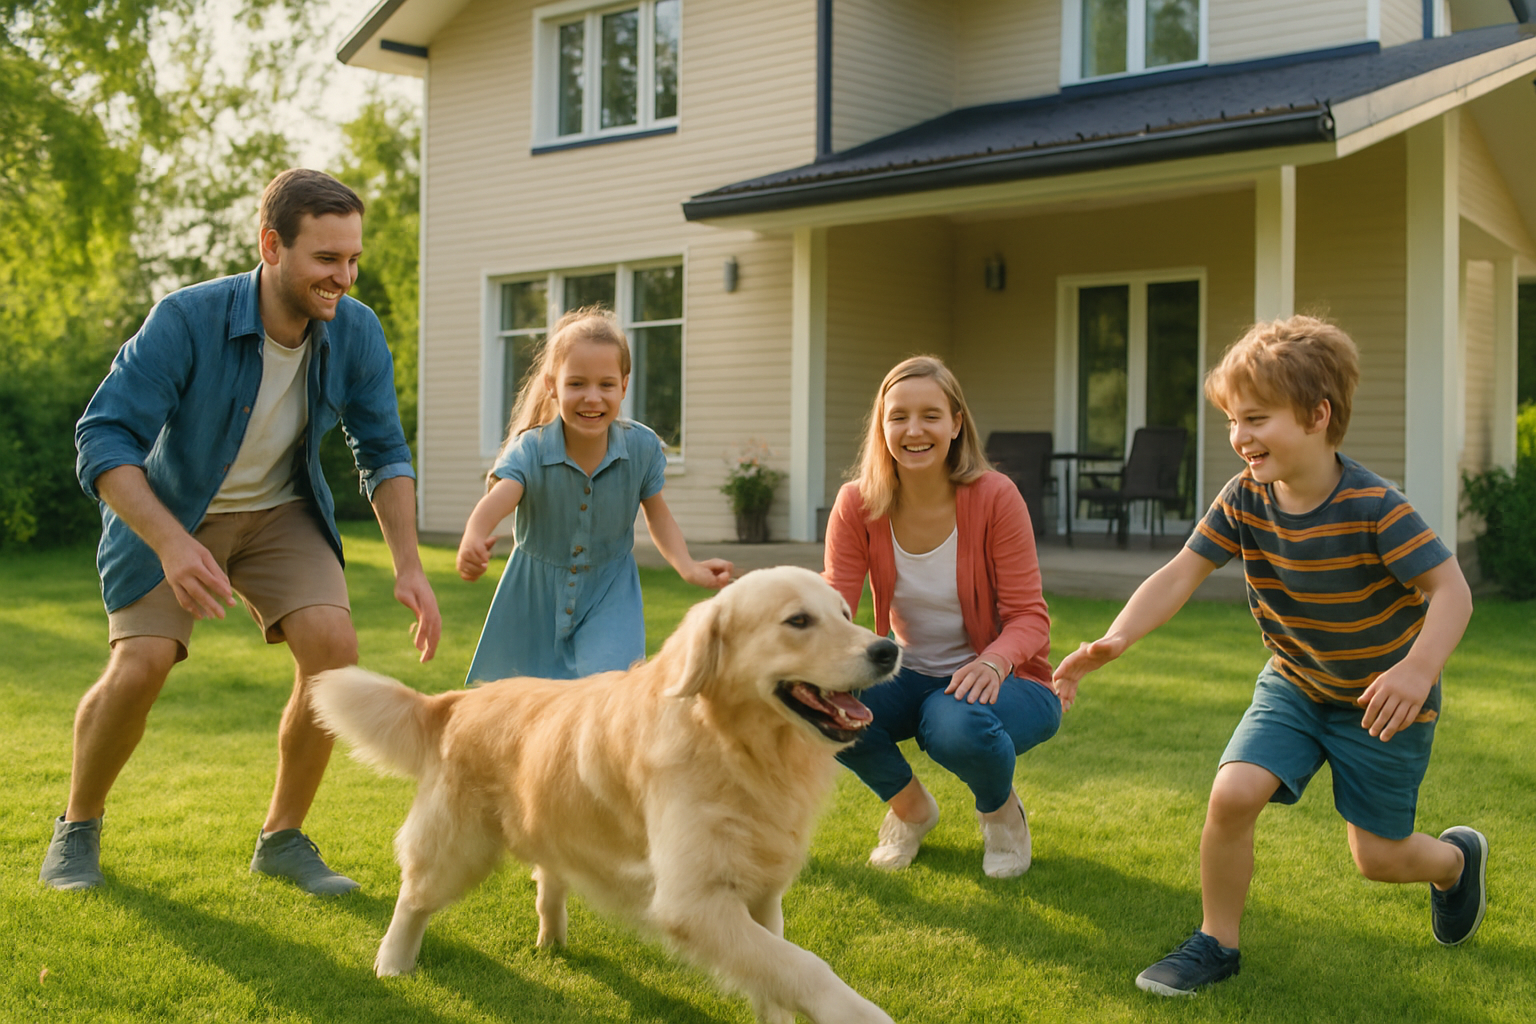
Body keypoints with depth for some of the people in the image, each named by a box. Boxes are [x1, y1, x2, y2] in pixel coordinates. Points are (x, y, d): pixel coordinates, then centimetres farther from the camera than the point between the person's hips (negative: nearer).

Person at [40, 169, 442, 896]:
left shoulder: (356, 334, -17)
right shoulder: (186, 320, -29)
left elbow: (383, 454, -6)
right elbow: (103, 439, -29)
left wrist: (408, 567, -17)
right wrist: (171, 543, -43)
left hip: (279, 512, 3)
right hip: (165, 512, -3)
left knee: (333, 646, -18)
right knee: (140, 666, -19)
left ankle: (282, 838, 1)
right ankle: (78, 827, 12)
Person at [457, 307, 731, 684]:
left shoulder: (642, 447, -14)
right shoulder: (529, 449, -21)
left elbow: (658, 516, 0)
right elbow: (497, 499, -39)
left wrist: (687, 566, -17)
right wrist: (473, 540, -62)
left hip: (609, 596, 0)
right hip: (537, 598, 0)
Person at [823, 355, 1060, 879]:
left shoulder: (994, 496, -16)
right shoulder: (857, 504, -8)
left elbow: (1029, 617, -16)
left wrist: (993, 661, -38)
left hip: (997, 679, -3)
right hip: (911, 676, 3)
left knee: (959, 726, -38)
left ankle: (1000, 811, 3)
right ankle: (909, 806, 6)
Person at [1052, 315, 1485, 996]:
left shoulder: (1373, 506, -27)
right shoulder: (1244, 500, -14)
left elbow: (1451, 591, -26)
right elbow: (1180, 574, -16)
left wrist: (1417, 671, -45)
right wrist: (1115, 640, -32)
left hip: (1380, 698, -3)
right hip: (1293, 684, 4)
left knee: (1378, 858, 4)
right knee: (1232, 793, -18)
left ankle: (1455, 857, 41)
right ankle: (1216, 943, 3)